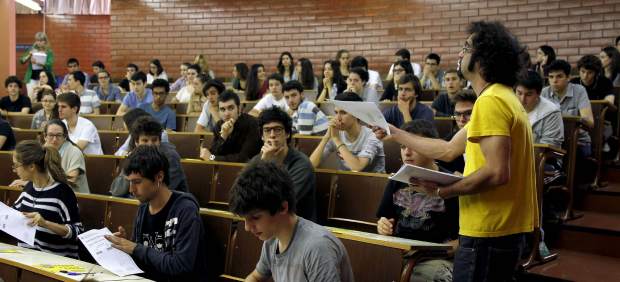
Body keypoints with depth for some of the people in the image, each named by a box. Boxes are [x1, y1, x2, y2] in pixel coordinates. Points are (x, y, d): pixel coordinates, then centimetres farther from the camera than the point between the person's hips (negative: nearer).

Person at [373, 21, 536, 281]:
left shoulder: (490, 101, -18)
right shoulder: (500, 97, 15)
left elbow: (497, 173, -27)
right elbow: (449, 150, 16)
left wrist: (442, 190, -17)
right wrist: (394, 133, 17)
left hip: (489, 234, -10)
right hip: (504, 230, 10)